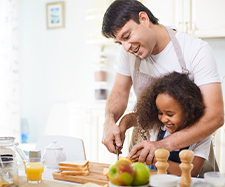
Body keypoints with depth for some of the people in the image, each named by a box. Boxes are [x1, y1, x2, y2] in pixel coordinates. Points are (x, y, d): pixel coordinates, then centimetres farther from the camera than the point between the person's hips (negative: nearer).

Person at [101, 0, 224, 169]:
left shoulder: (197, 50, -19)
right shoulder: (130, 51, -2)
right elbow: (120, 93, 9)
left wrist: (164, 145, -38)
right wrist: (110, 121, -14)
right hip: (144, 147, 4)